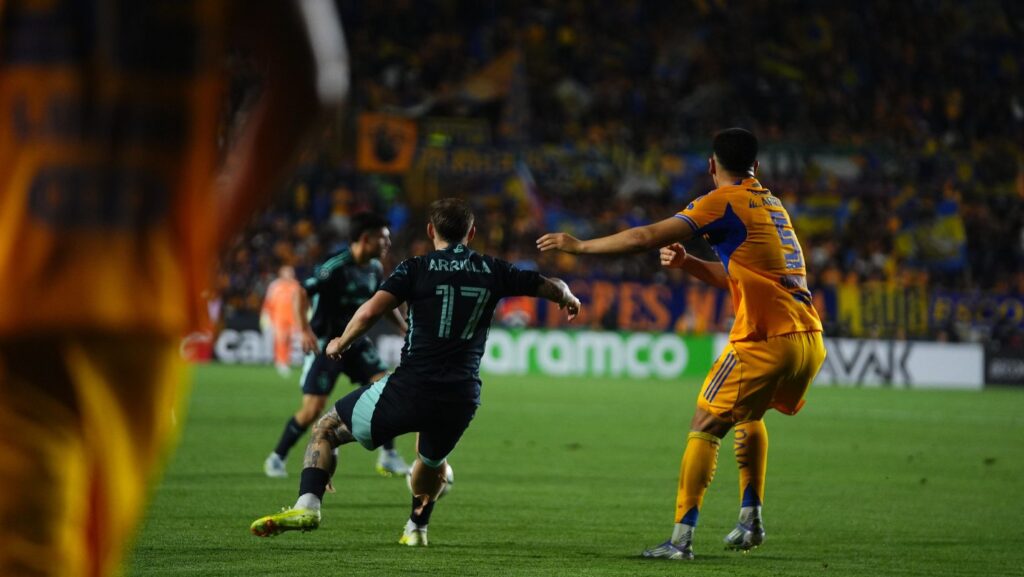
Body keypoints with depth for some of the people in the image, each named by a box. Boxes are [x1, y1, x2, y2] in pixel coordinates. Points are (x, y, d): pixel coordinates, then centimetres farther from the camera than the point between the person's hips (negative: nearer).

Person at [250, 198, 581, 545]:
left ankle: (307, 506, -6)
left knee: (326, 429, 13)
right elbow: (551, 287, 22)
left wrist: (341, 344, 6)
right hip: (462, 399, 4)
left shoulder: (417, 269, 0)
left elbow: (370, 311, -12)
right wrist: (569, 300, 45)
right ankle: (417, 528, 49)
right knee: (432, 460, 37)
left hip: (410, 389, -4)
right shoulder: (493, 271, 10)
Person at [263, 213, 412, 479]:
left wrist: (404, 327, 10)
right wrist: (305, 330, -31)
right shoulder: (336, 267, -21)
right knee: (312, 409, -10)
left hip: (356, 340, 7)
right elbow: (303, 292, -22)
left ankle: (388, 457, -1)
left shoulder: (375, 269, 3)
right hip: (326, 343, -7)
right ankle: (276, 458, 10)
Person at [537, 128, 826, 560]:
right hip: (810, 341, 8)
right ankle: (750, 520, 22)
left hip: (766, 341, -8)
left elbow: (647, 237, -8)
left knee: (705, 426, 1)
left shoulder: (724, 202, -3)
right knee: (748, 416, 29)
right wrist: (687, 264, 23)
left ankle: (682, 539, -5)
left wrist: (580, 246, 0)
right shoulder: (771, 205, 21)